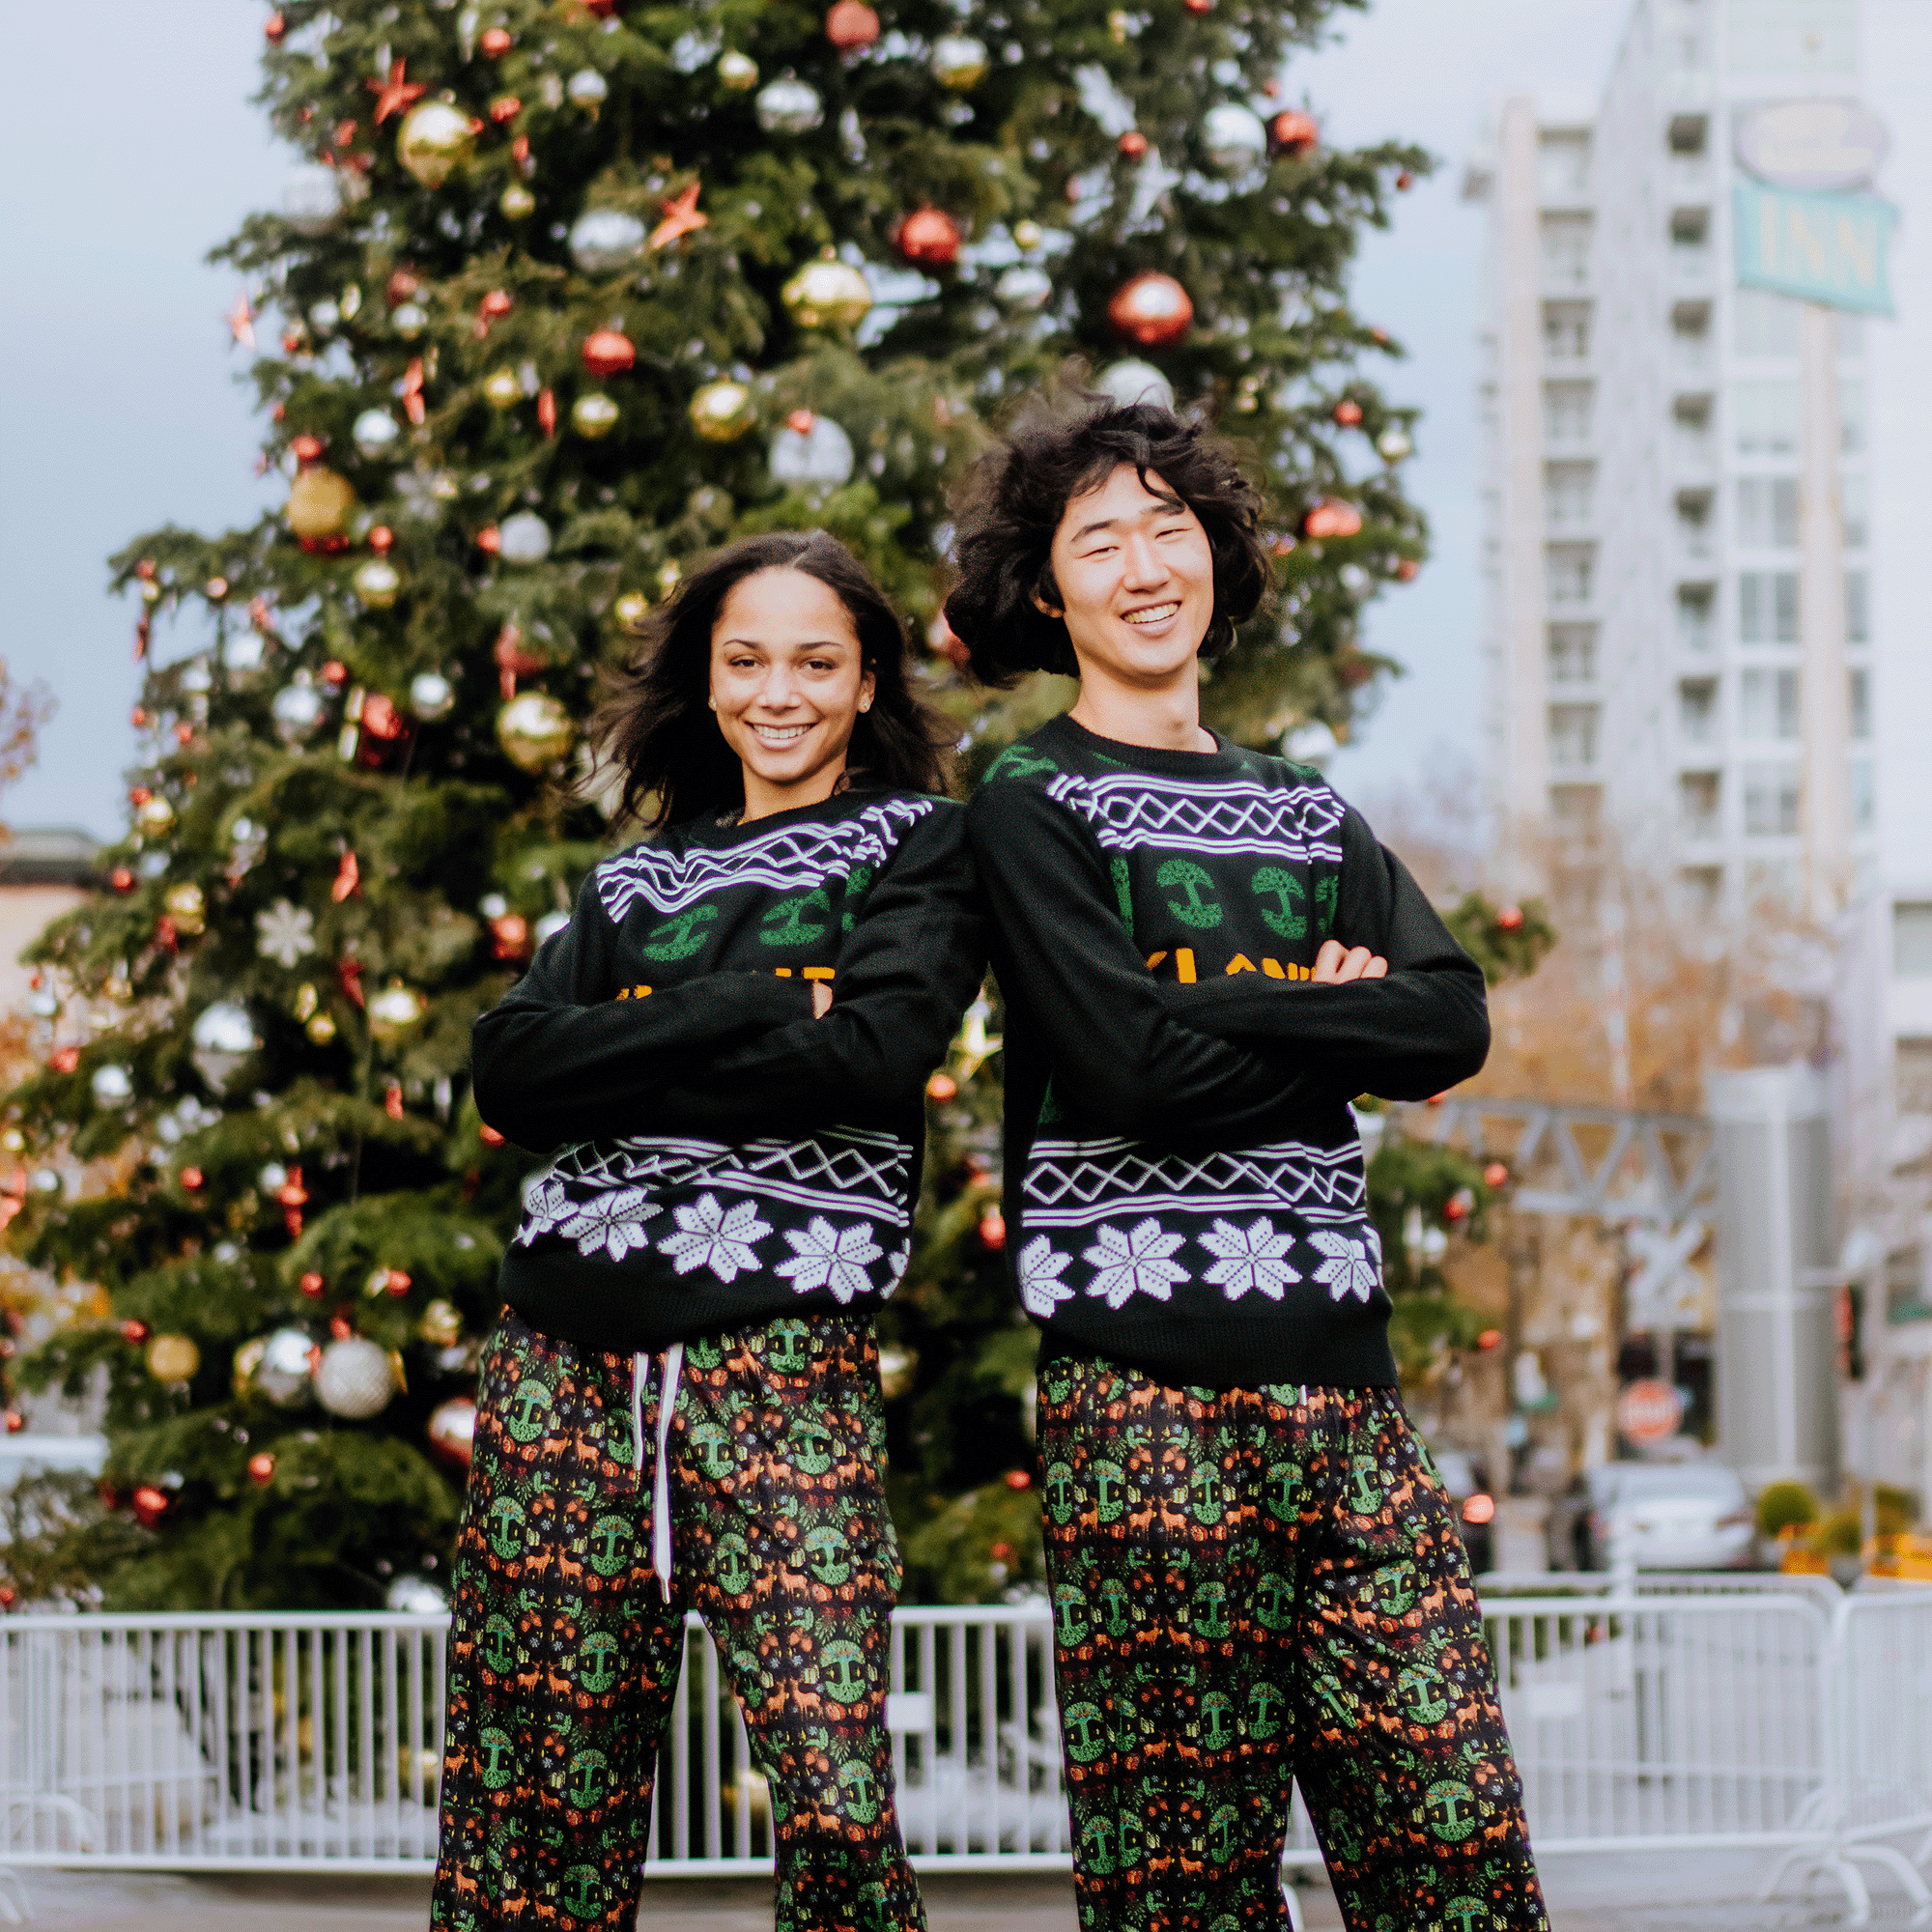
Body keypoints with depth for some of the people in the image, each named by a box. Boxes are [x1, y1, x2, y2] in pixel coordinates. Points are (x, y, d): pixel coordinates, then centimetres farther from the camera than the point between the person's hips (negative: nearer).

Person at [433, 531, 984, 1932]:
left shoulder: (922, 846, 11)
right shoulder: (636, 878, 22)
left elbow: (876, 1054, -8)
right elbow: (512, 1074, 5)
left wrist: (624, 1069, -3)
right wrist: (748, 1008, -5)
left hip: (785, 1353, -4)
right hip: (570, 1345, 4)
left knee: (834, 1791, -14)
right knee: (533, 1784, 1)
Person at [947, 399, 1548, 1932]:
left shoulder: (1309, 813, 21)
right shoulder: (1030, 807, 5)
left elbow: (1454, 1025, 4)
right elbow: (1131, 1071, -10)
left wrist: (1226, 1008, -6)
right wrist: (1336, 1021, 1)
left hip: (1337, 1358, 5)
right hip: (1140, 1364, -5)